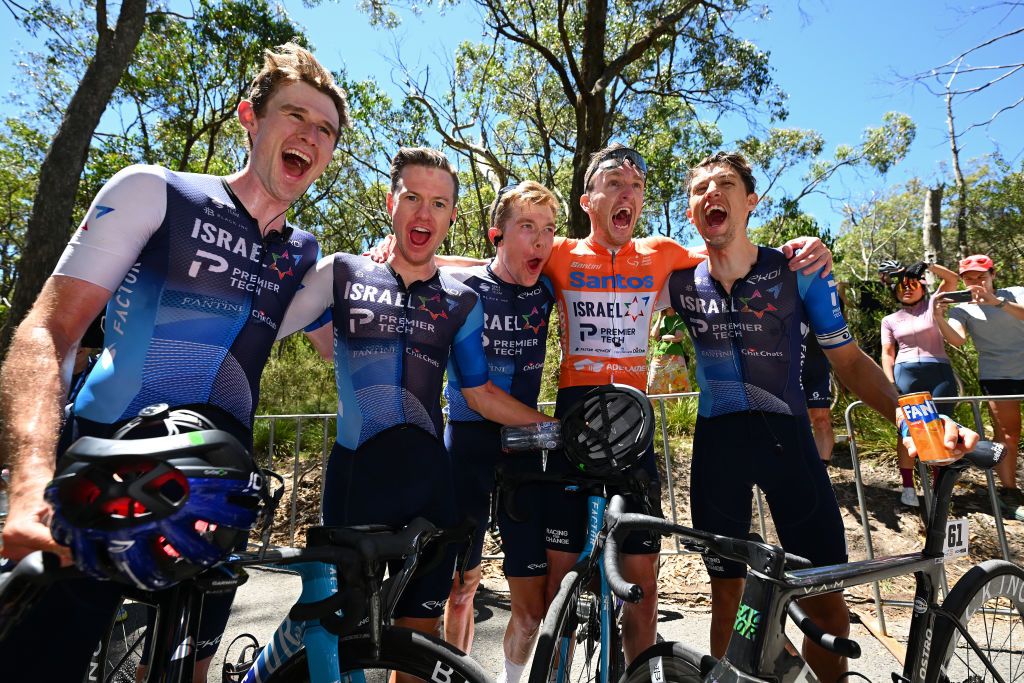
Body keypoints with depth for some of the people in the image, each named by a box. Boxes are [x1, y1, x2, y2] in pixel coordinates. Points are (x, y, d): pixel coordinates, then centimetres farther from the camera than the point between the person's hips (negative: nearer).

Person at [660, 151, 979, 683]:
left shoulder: (797, 272, -6)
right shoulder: (681, 282, -3)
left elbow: (849, 361, -2)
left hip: (786, 438, -1)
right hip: (717, 443, 1)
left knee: (826, 603, 0)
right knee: (726, 591, 12)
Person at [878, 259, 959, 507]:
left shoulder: (932, 305, 15)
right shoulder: (890, 320, 15)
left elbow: (952, 278, 4)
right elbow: (887, 353, 8)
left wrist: (925, 266, -6)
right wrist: (890, 383, -4)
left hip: (940, 372, 0)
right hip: (906, 373, 0)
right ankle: (908, 486, -1)